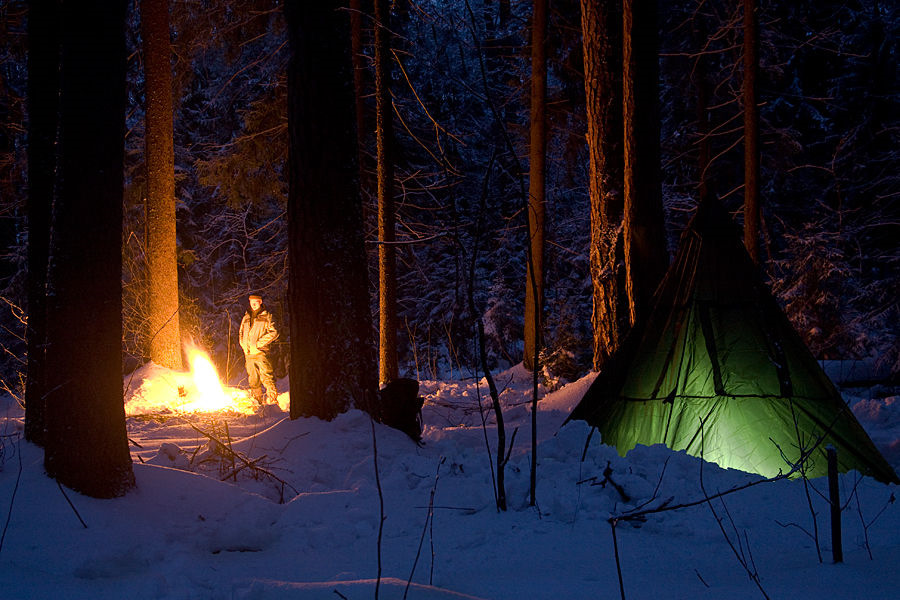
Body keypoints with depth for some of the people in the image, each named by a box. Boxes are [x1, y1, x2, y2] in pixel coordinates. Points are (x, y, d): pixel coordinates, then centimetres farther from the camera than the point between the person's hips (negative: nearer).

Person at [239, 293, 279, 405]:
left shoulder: (267, 316, 4)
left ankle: (272, 400, -12)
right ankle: (257, 401, 18)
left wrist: (257, 344, -12)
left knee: (267, 378, -13)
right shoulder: (246, 318, 19)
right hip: (248, 354, 5)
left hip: (261, 352, -5)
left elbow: (274, 333, -6)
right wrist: (245, 347, 6)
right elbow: (241, 334, 26)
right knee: (253, 381, 8)